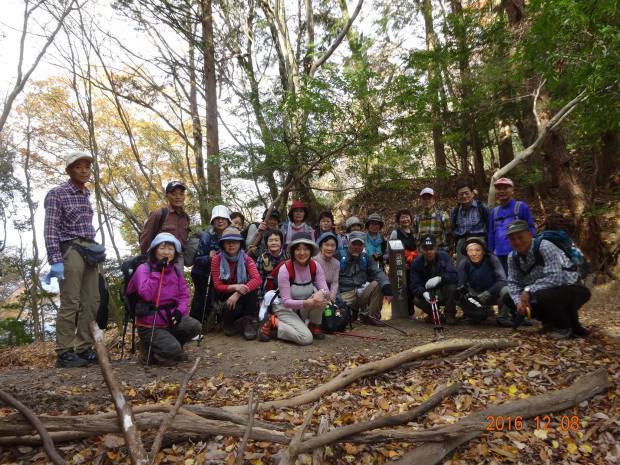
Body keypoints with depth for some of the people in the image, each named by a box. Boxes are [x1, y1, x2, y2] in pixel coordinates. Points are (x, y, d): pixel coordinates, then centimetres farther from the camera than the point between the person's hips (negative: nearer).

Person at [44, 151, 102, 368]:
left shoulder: (86, 195, 18)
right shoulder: (57, 193, -2)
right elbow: (50, 229, -10)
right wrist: (55, 260, -18)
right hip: (70, 250, -7)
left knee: (91, 303, 6)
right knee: (70, 303, -7)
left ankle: (84, 349, 13)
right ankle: (64, 353, 0)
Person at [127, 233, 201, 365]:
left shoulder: (176, 271, 7)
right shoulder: (143, 269, -9)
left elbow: (184, 294, 6)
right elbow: (146, 294, -22)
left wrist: (179, 310, -13)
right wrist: (157, 272, -24)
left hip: (170, 317, 6)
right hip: (150, 324, -6)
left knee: (194, 326, -19)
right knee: (173, 351, -21)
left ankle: (169, 343, 8)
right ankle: (149, 348, 11)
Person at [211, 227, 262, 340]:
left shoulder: (246, 258, -9)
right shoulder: (216, 259, -11)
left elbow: (257, 279, -25)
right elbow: (217, 286, -13)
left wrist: (238, 294, -38)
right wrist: (234, 287, -34)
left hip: (242, 296, 1)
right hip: (225, 295, -1)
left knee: (251, 288, -32)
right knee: (234, 308, -35)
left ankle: (249, 322, -17)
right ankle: (228, 322, 3)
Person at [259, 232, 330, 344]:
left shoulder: (315, 266, -9)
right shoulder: (285, 269, -22)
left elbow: (326, 290, -15)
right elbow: (286, 302, -24)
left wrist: (321, 293, -39)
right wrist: (308, 303, -38)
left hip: (303, 309, 5)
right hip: (285, 308, -5)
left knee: (322, 296, -24)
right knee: (306, 338, -26)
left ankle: (314, 326, 0)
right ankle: (273, 324, -5)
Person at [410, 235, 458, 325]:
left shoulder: (444, 256, -11)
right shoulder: (416, 263, -9)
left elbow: (454, 276, -22)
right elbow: (414, 285, -15)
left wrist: (439, 278, -41)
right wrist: (424, 293, -36)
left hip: (445, 294, -1)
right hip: (428, 294, 1)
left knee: (452, 286, -32)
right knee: (417, 300, -28)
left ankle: (450, 315, -8)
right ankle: (433, 314, 5)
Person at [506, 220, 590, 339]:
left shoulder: (545, 247, -25)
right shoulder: (512, 257, -5)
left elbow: (554, 278, -34)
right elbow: (513, 283, -4)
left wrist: (528, 290, -32)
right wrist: (519, 301, -21)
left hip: (570, 288, -7)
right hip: (545, 292, 7)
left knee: (543, 296, -35)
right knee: (507, 299, -6)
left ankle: (565, 326, -5)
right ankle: (552, 322, 13)